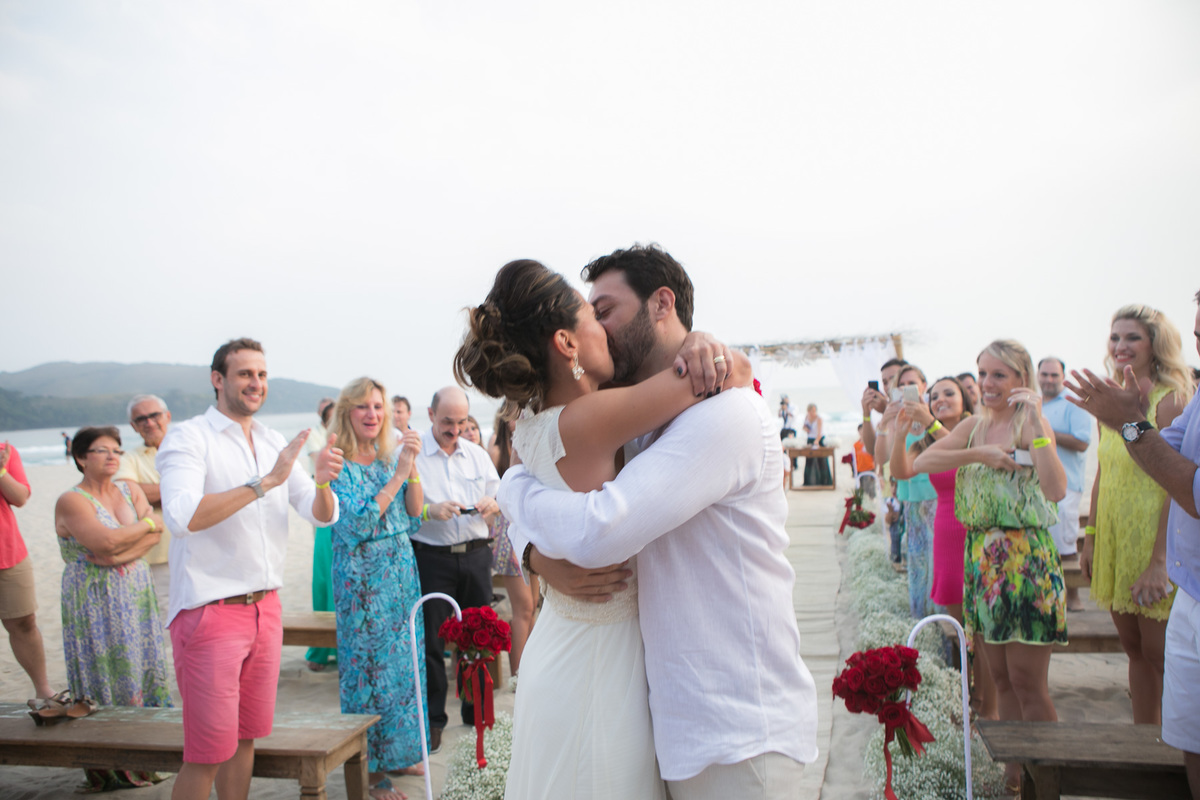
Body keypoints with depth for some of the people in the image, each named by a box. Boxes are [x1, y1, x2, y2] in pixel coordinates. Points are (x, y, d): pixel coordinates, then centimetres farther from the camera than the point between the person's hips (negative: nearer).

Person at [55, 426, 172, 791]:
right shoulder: (71, 502, -7)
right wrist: (147, 524, -7)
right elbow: (105, 541, -20)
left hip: (137, 597, 5)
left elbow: (155, 535, -1)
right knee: (104, 678, -1)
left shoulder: (130, 490, 10)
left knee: (140, 671, 6)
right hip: (95, 606, -5)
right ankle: (104, 767, 9)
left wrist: (118, 554, -16)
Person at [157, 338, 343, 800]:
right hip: (209, 610, -6)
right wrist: (266, 481, -27)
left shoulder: (274, 444, 10)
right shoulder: (187, 439, -9)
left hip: (265, 607, 6)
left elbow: (322, 516, 6)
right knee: (207, 753, 0)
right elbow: (183, 516, -26)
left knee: (245, 737, 17)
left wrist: (322, 482, -16)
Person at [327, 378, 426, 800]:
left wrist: (412, 468, -9)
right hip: (362, 581, -6)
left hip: (402, 574, 6)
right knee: (369, 667, 2)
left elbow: (414, 520, 3)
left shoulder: (389, 458, 8)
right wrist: (398, 474, -22)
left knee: (404, 663, 12)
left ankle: (398, 752, 28)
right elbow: (357, 523, -20)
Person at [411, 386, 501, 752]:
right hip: (432, 557, -4)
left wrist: (492, 503, -5)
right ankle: (432, 719, 14)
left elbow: (498, 496, 18)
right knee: (431, 639, 0)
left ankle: (477, 710, 26)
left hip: (476, 554, 4)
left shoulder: (477, 454, 13)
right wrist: (430, 510, -22)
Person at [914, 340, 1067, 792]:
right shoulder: (973, 427, 10)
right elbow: (920, 463, -4)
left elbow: (1056, 490, -25)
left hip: (1024, 558, -6)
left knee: (1028, 682, -2)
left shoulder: (1031, 424, -8)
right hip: (980, 558, 6)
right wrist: (979, 454, -14)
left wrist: (1036, 423, -26)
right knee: (1000, 678, 14)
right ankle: (1014, 771, 26)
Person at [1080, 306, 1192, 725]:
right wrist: (1090, 539, 14)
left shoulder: (1169, 399, -13)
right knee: (1134, 649, 14)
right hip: (1113, 536, 7)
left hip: (1152, 535, -7)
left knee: (1158, 653, 0)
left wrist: (1159, 559, -21)